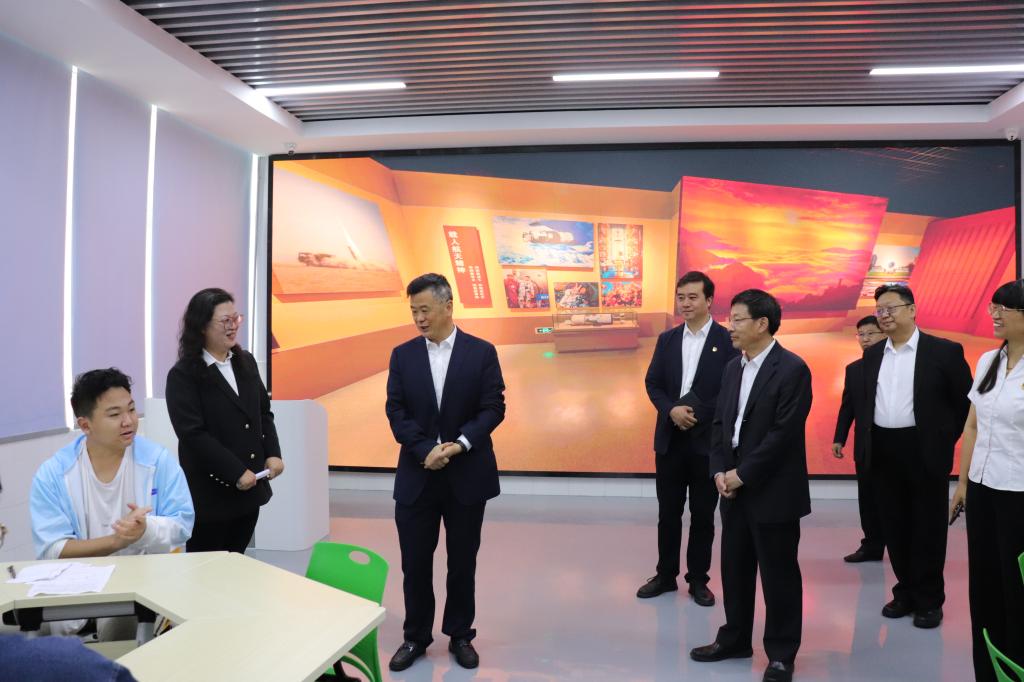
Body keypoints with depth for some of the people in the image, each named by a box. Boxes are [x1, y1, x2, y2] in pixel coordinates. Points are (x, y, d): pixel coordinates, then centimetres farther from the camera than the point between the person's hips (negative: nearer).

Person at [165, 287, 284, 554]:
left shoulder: (246, 362, 8)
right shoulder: (183, 374, -12)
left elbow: (264, 412, 13)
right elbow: (193, 433, -18)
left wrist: (273, 454, -2)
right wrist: (236, 472, -20)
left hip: (250, 487, 6)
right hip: (209, 492, -6)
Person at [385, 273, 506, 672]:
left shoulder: (481, 352, -2)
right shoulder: (403, 355, 3)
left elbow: (493, 408, -6)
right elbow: (396, 411, -2)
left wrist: (460, 444, -19)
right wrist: (426, 450, -16)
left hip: (467, 475, -1)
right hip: (416, 475, 2)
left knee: (462, 560, 10)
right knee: (415, 561, 8)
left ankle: (460, 635, 27)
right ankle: (416, 637, 26)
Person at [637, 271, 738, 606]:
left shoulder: (727, 340, -4)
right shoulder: (667, 339, 8)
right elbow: (652, 383, 5)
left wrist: (697, 414, -16)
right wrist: (672, 410, -13)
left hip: (707, 440, -3)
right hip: (670, 438, 3)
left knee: (703, 514, 8)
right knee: (668, 512, 11)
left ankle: (698, 579, 21)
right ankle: (666, 575, 24)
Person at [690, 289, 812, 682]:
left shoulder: (792, 369, -13)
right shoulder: (733, 367, 10)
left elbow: (784, 432, -19)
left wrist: (742, 474, -16)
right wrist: (720, 471, -2)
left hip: (773, 491, -7)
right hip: (735, 487, 7)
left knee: (778, 572, 5)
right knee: (735, 567, 15)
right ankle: (735, 639, 31)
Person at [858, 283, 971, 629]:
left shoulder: (944, 351, -6)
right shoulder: (872, 354, 8)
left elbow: (965, 402, -3)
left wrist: (945, 440, -2)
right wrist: (865, 441, 7)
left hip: (925, 451, -4)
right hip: (883, 452, 5)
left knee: (928, 527, 5)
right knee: (894, 526, 12)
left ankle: (929, 600, 19)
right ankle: (906, 592, 26)